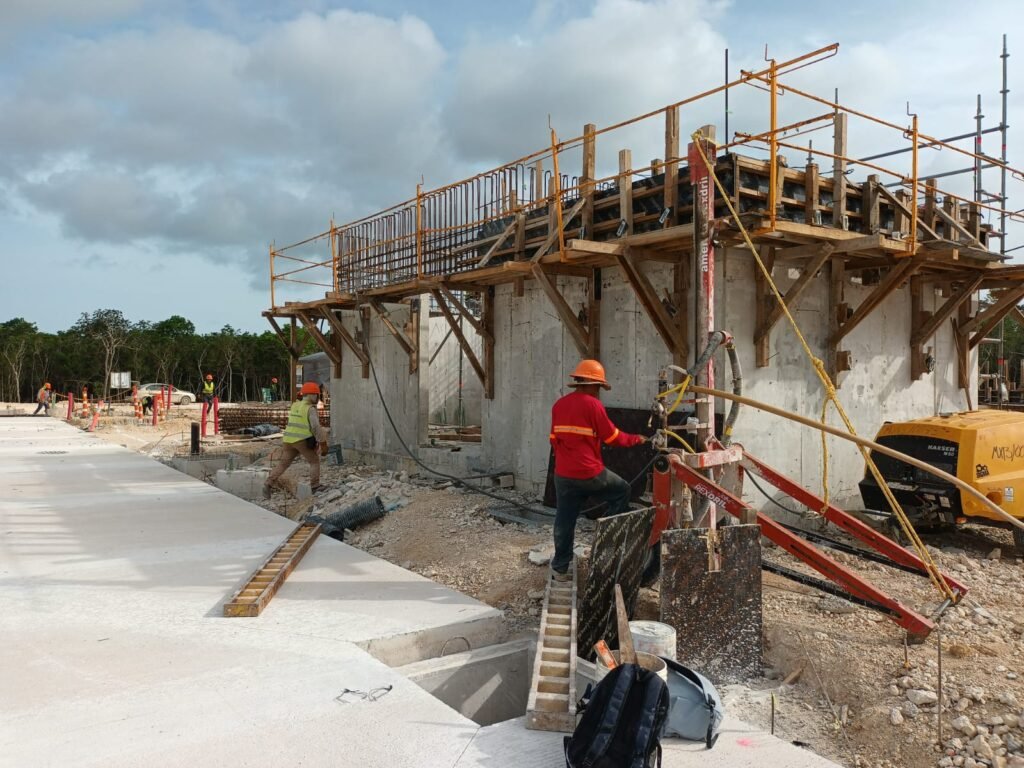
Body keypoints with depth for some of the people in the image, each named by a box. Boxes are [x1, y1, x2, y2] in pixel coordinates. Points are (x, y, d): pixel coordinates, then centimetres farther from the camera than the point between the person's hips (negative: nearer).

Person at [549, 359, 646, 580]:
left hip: (563, 474, 6)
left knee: (564, 521, 12)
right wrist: (636, 439, 11)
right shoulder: (592, 404, -10)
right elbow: (613, 437, -5)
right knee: (623, 492, 16)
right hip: (589, 473, -6)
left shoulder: (559, 404, 8)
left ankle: (560, 568, 17)